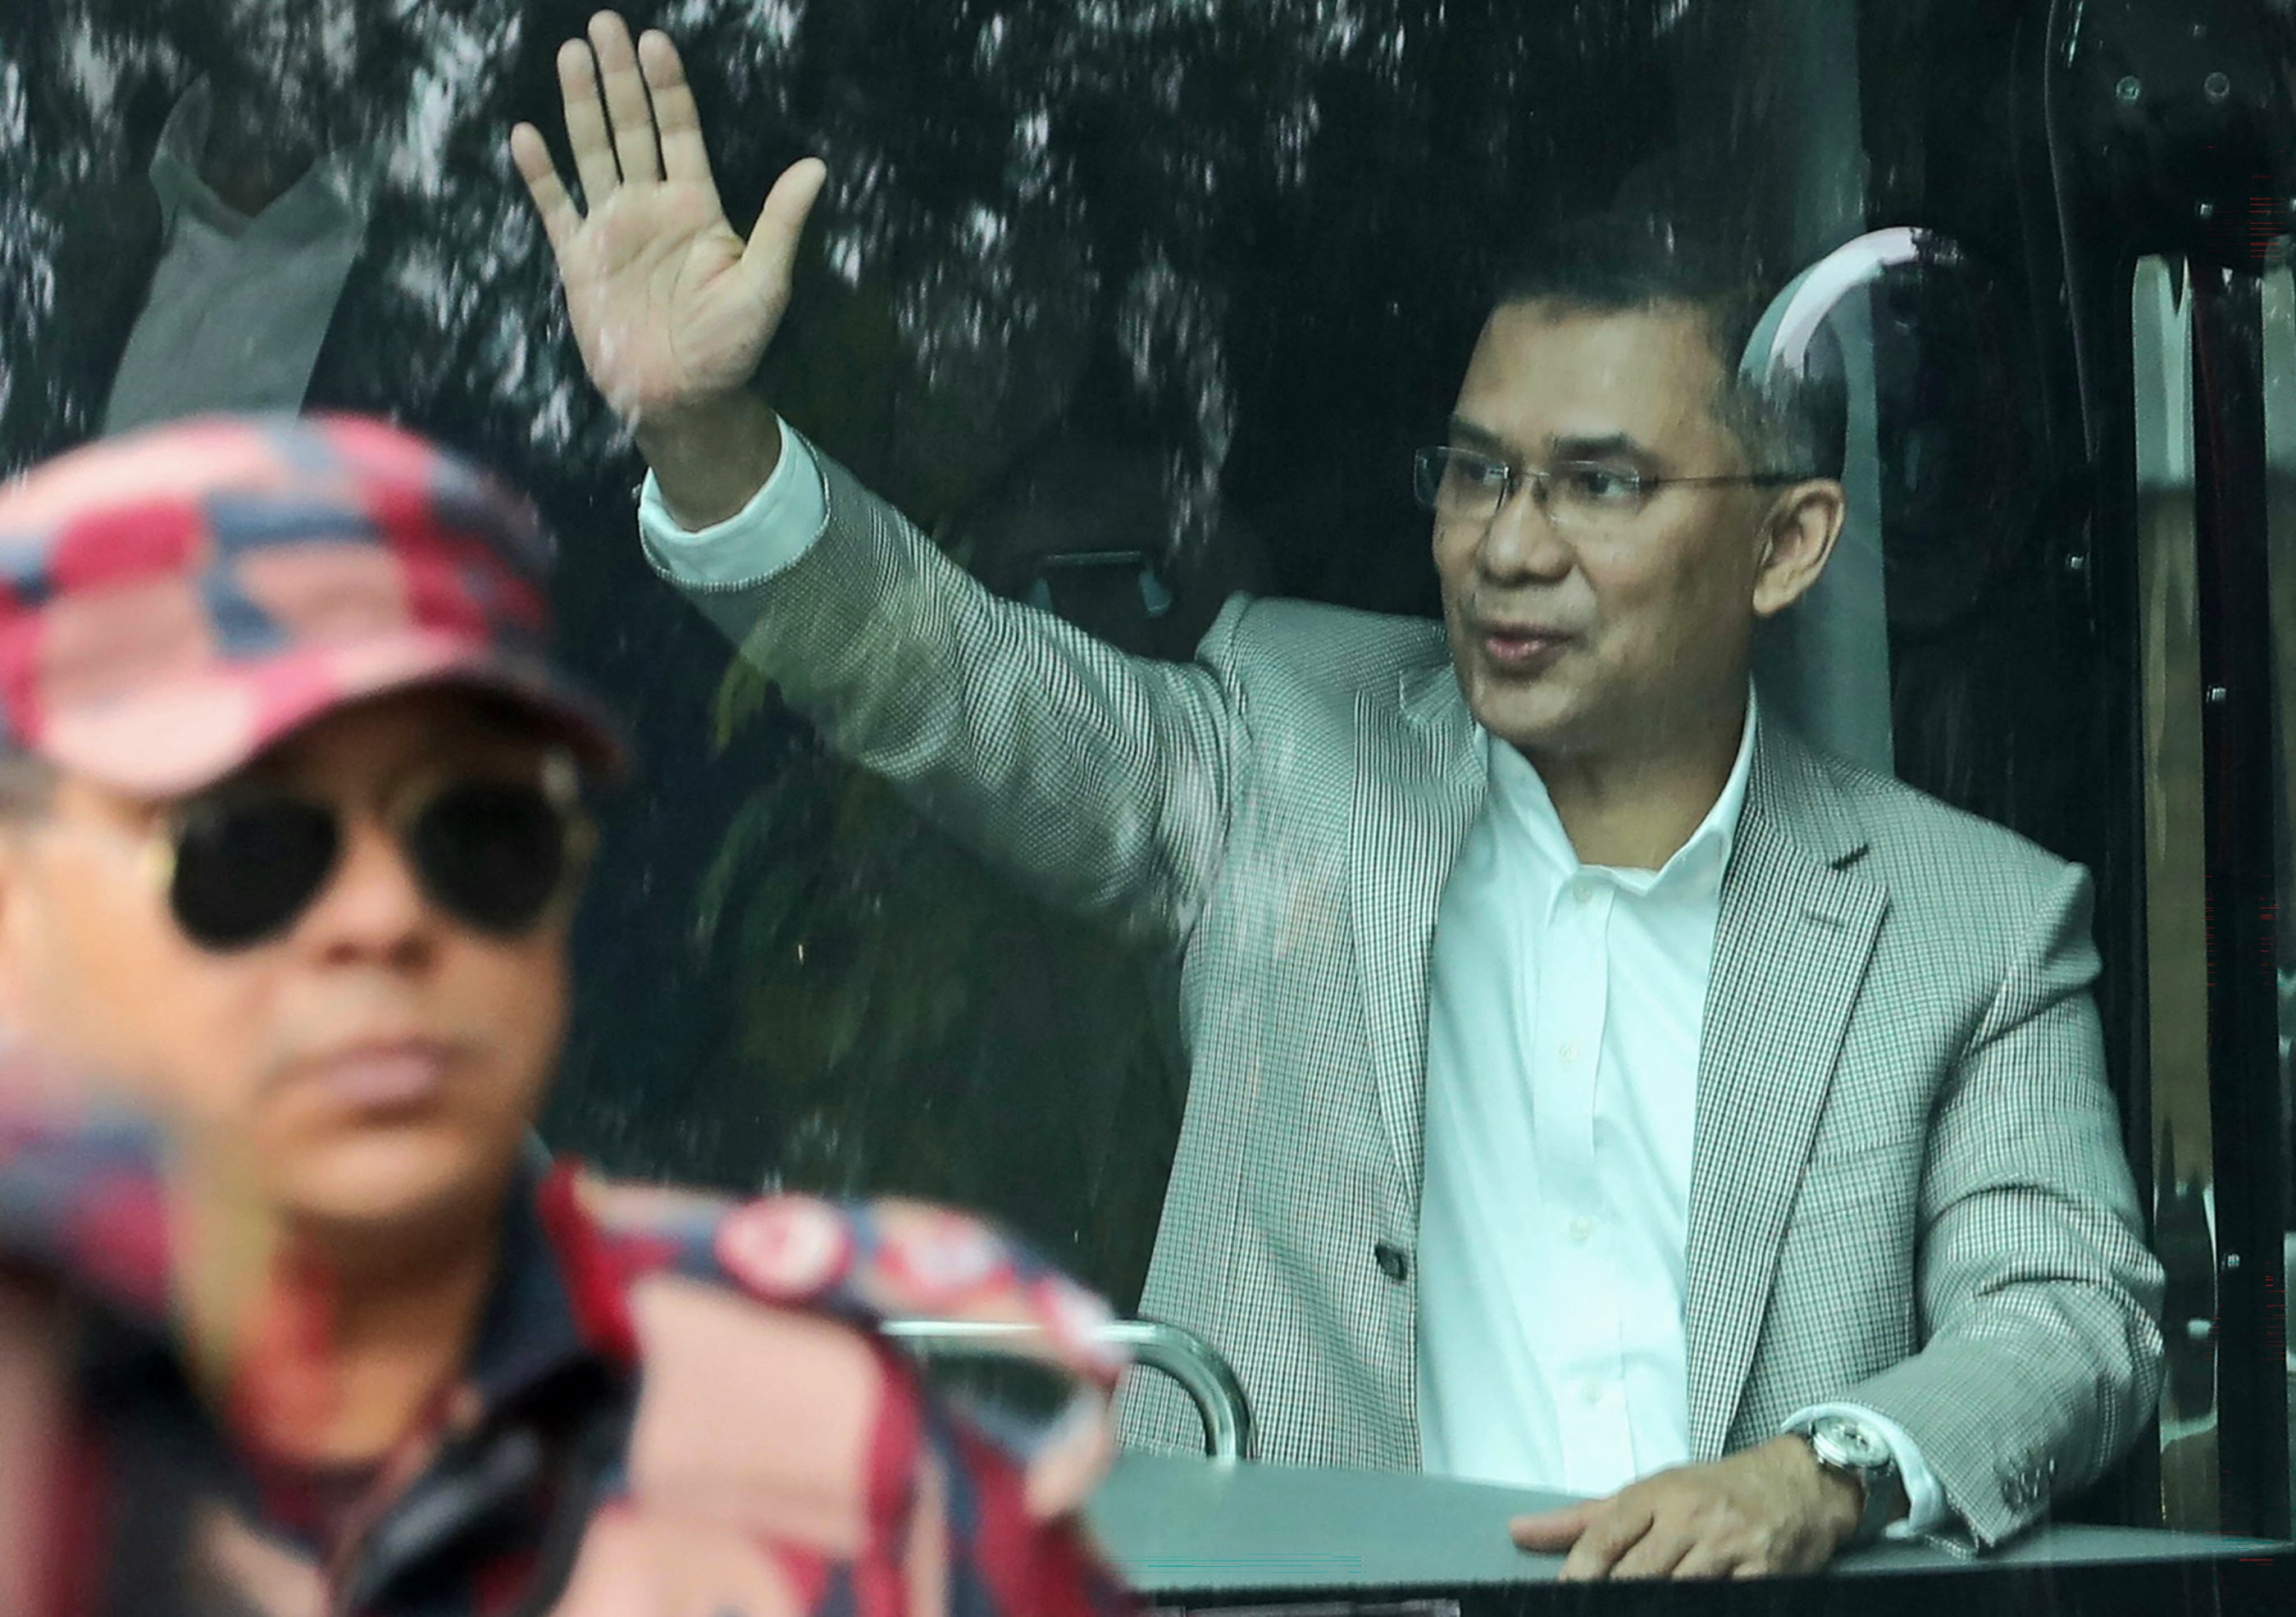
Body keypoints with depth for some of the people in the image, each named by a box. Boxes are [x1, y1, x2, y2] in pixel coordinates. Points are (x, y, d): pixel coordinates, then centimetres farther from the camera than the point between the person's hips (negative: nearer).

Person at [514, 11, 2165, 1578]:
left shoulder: (1979, 924, 9)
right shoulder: (1298, 760, 12)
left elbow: (2077, 1314, 3)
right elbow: (960, 683, 2)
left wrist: (1826, 1471, -17)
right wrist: (705, 432, -15)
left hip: (1750, 1591, 1)